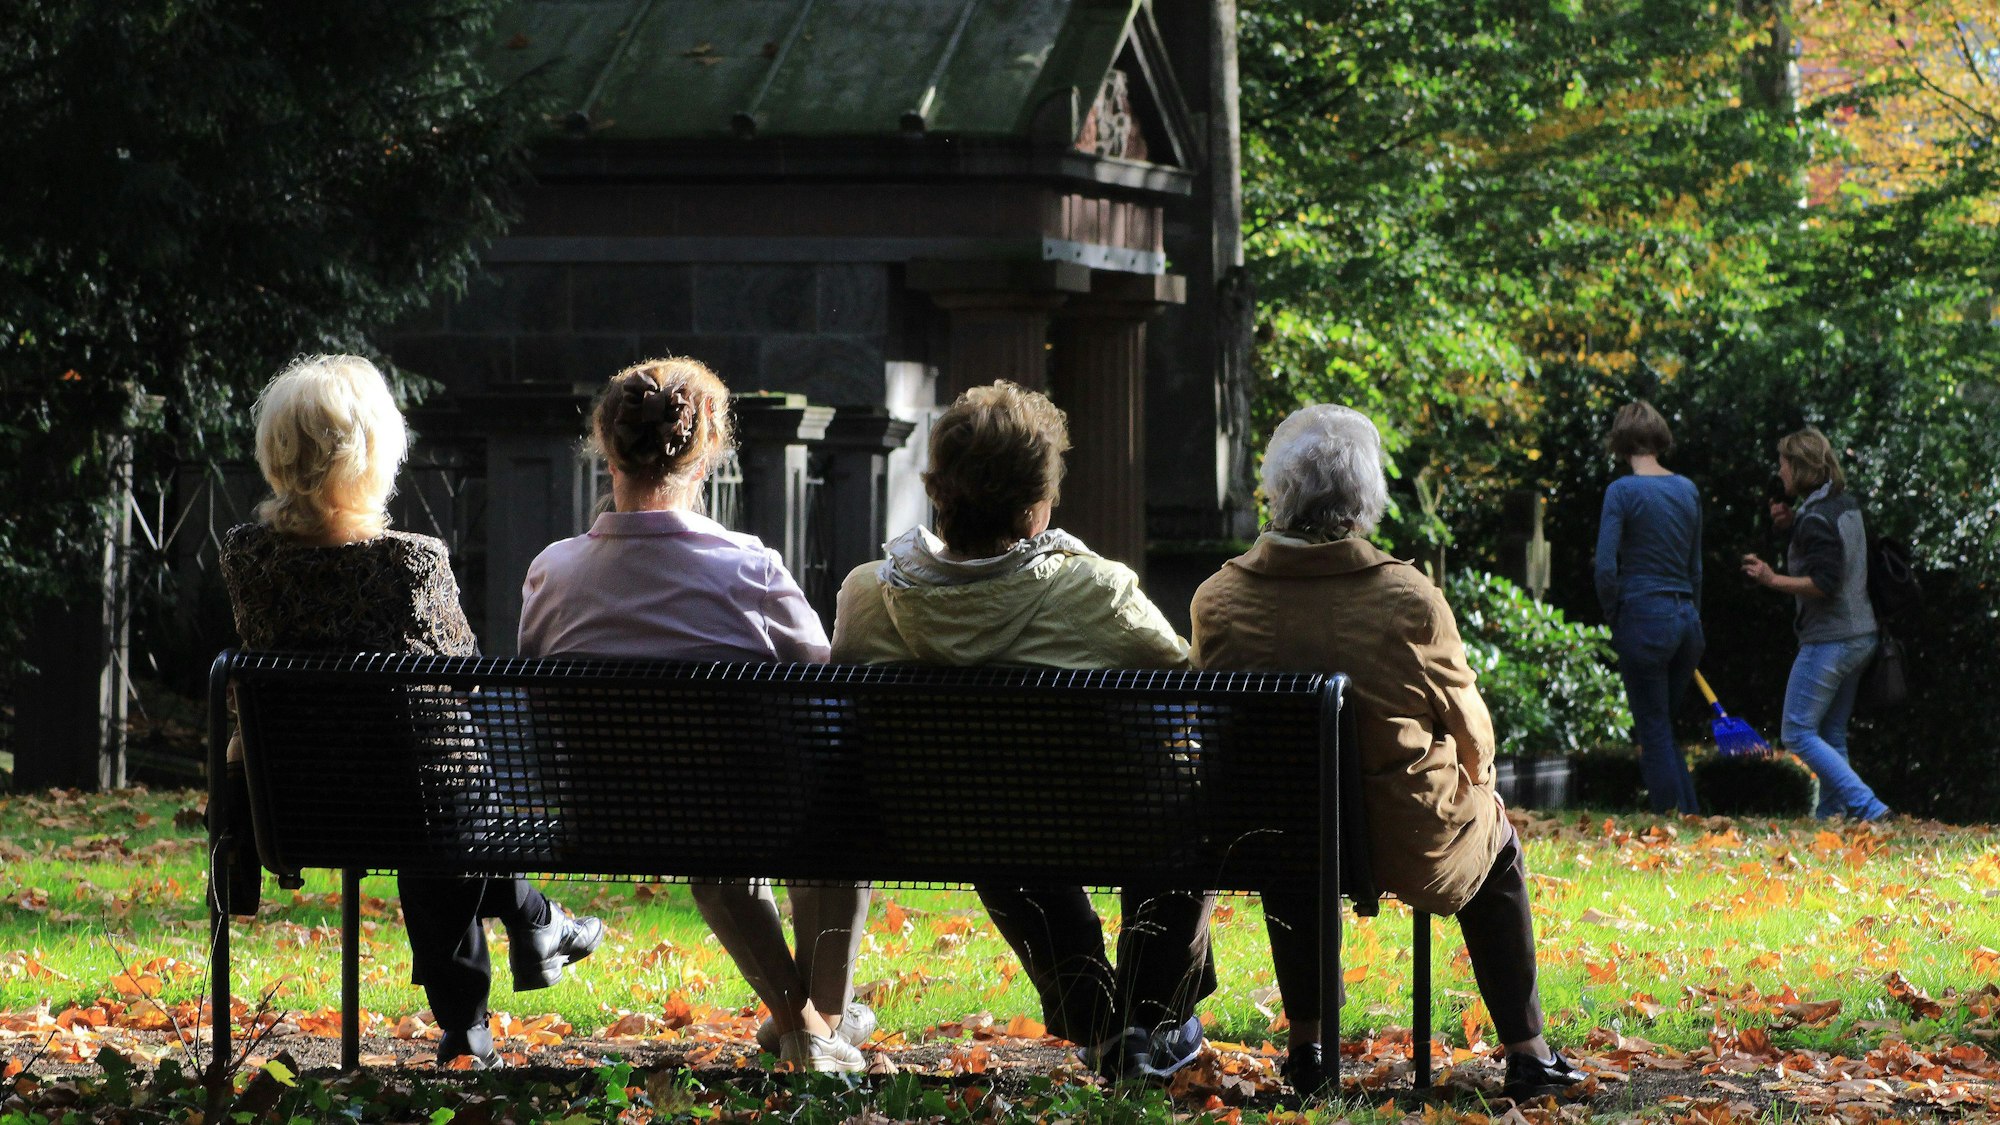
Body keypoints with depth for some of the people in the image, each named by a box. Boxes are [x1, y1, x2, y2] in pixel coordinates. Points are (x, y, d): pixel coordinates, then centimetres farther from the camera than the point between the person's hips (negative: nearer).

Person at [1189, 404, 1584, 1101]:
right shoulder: (1409, 600, -20)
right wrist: (1477, 782, 18)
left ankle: (1306, 1045, 42)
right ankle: (1526, 1053, 34)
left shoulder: (1217, 600, -14)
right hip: (1410, 847, -2)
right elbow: (1470, 731, -6)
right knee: (1498, 845, 31)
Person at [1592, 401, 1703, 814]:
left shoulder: (1623, 491, -10)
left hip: (1644, 619, -6)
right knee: (1665, 727, 17)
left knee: (1655, 733, 1)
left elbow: (1606, 568, -15)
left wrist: (1614, 619, -1)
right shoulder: (1688, 490, 9)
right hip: (1686, 619, 6)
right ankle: (1693, 815, 13)